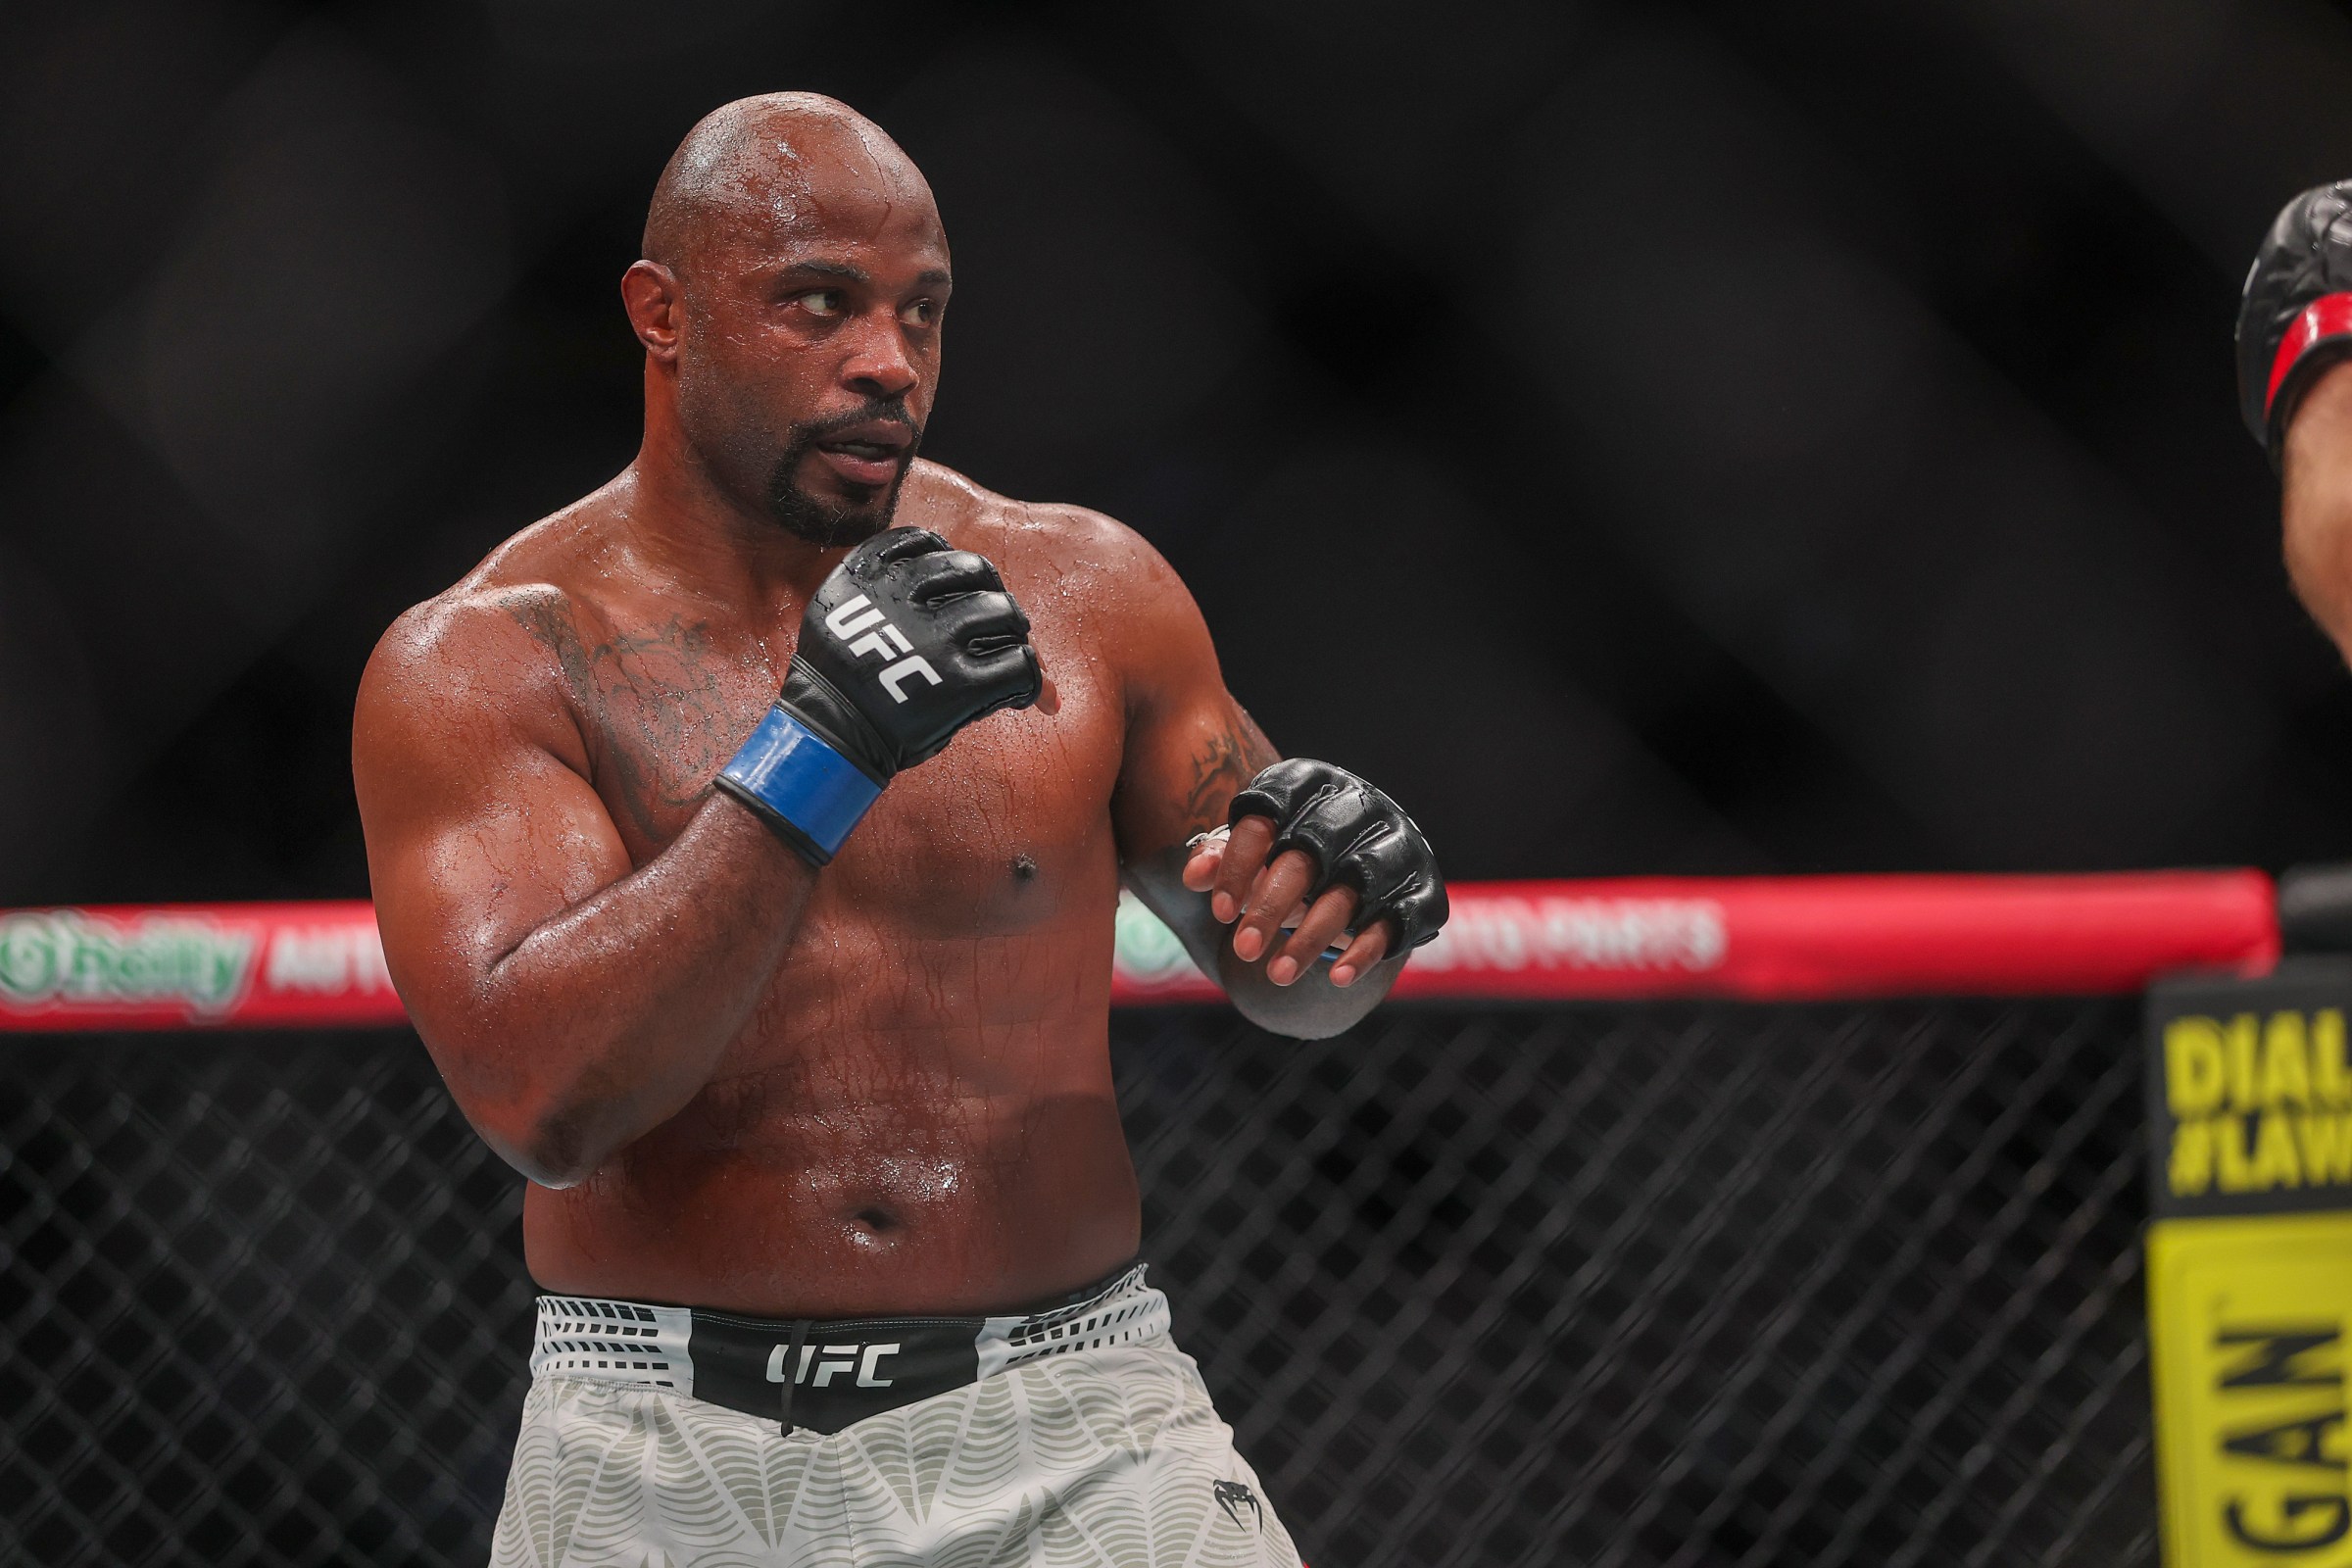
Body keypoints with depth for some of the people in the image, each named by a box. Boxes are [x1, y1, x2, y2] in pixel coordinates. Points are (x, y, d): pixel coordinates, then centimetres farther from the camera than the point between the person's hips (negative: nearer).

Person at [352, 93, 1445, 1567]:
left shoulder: (1079, 592, 5)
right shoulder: (483, 661, -3)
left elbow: (1278, 975, 17)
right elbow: (543, 1101, -18)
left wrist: (1334, 880, -7)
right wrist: (814, 757, -24)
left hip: (1067, 1439, 2)